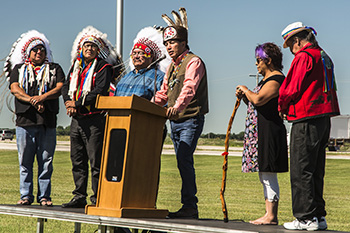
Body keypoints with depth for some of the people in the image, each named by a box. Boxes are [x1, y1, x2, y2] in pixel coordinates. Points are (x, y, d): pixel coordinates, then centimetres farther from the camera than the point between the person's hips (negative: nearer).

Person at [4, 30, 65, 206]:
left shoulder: (54, 69, 16)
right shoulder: (18, 69, 16)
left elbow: (60, 88, 1)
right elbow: (14, 89, 1)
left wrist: (42, 97, -14)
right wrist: (32, 100, -14)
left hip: (47, 121, 0)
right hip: (25, 119, 0)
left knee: (46, 160, 0)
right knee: (25, 160, 1)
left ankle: (44, 195, 6)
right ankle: (26, 195, 9)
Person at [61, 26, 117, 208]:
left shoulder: (103, 67, -3)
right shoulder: (76, 66, 18)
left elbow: (99, 92, -14)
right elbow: (66, 87, 15)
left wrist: (77, 103, -14)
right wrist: (68, 102, -5)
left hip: (95, 119, -7)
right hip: (76, 119, 7)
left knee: (96, 162, -6)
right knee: (77, 160, 9)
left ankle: (97, 198, -1)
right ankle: (79, 197, 16)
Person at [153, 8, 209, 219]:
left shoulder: (194, 62, -8)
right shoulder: (172, 66, 20)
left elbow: (189, 88, -26)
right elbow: (163, 93, 23)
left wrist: (178, 106, -42)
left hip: (191, 120, -8)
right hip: (175, 121, 8)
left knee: (184, 159, -16)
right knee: (183, 162, 7)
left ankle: (189, 205, -12)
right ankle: (190, 207, 11)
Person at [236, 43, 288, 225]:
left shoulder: (276, 79, -11)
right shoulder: (267, 79, 21)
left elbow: (258, 100, -25)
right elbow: (257, 105, 23)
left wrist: (246, 90, -8)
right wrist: (244, 97, 8)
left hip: (269, 132, -11)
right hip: (261, 133, 11)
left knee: (269, 174, -8)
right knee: (265, 176, 11)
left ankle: (271, 216, -5)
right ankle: (269, 214, 15)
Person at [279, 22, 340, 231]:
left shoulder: (304, 57, -10)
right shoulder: (324, 56, 18)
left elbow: (293, 89, -13)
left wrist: (282, 107, 6)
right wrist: (289, 106, 16)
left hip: (307, 120, -9)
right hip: (324, 117, 9)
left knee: (301, 171, -5)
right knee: (316, 172, 13)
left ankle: (306, 218, -4)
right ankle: (319, 216, 17)